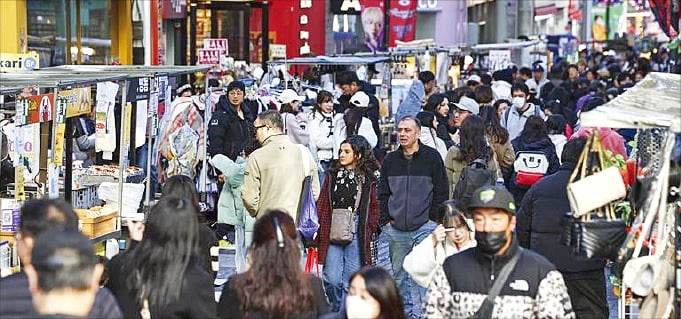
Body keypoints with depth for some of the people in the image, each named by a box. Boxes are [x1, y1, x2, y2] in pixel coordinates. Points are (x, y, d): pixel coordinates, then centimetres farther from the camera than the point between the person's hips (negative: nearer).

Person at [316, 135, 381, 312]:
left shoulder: (368, 178, 4)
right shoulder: (332, 175, 11)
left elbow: (374, 207, 3)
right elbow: (322, 204, 9)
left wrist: (369, 230, -7)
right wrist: (320, 228, 0)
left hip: (357, 234, -2)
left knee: (351, 282, -1)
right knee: (332, 279, -3)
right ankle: (336, 308, 22)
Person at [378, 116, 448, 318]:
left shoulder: (431, 158, -1)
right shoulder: (390, 160, 10)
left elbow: (441, 192, 1)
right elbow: (383, 193, 16)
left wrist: (433, 218, -4)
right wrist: (386, 218, 6)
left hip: (424, 227, -4)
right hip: (396, 230, 4)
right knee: (399, 274, 9)